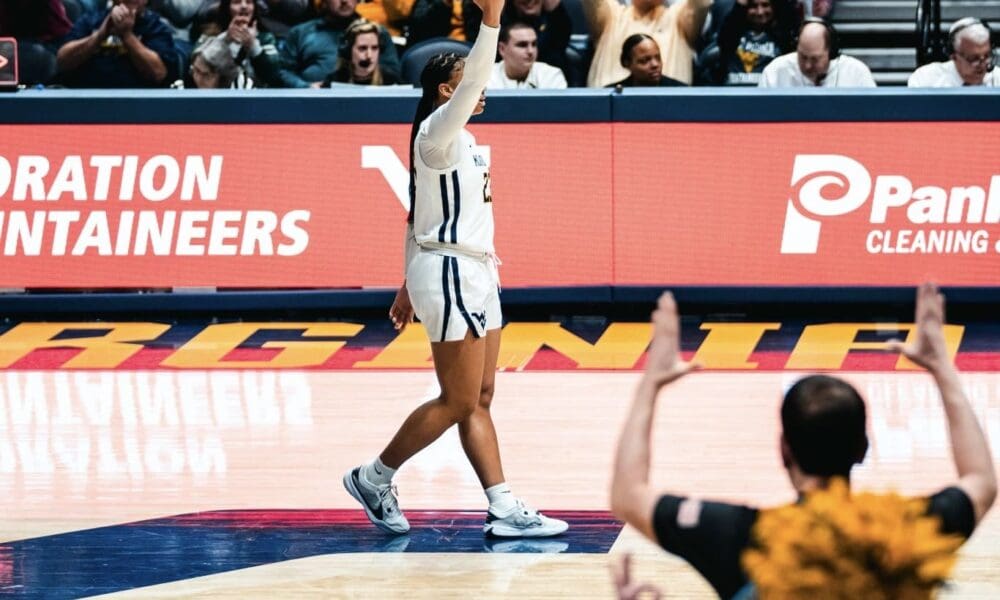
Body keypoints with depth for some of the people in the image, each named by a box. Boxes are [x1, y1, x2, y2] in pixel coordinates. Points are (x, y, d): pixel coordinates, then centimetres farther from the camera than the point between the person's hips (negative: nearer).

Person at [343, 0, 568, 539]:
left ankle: (503, 509, 3)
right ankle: (374, 477, 7)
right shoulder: (437, 131, -12)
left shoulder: (459, 141, 16)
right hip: (449, 275, -10)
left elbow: (420, 219, 21)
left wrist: (409, 285, 24)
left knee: (479, 400, 6)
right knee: (458, 403, -6)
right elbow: (473, 85, -32)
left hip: (475, 276, 10)